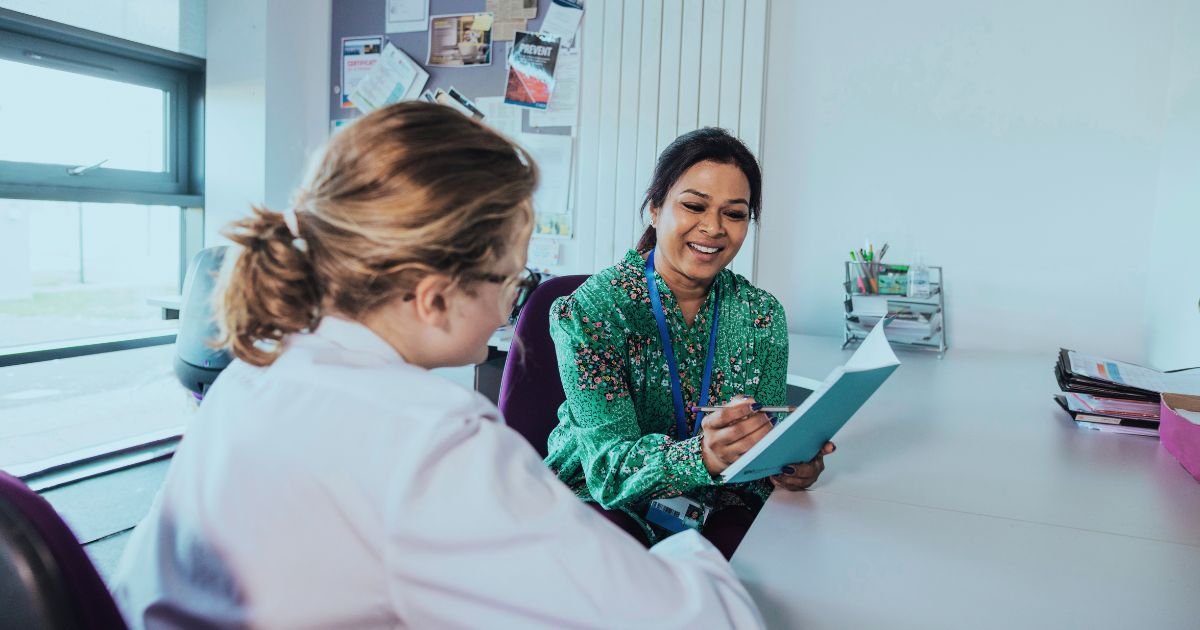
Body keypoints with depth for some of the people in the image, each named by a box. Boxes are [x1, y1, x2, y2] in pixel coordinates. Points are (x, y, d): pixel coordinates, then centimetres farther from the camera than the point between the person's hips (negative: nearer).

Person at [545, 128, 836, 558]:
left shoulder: (762, 314, -1)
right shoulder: (588, 310, -15)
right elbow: (610, 462, -22)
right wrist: (702, 456, -42)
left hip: (718, 508, 5)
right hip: (604, 503, -4)